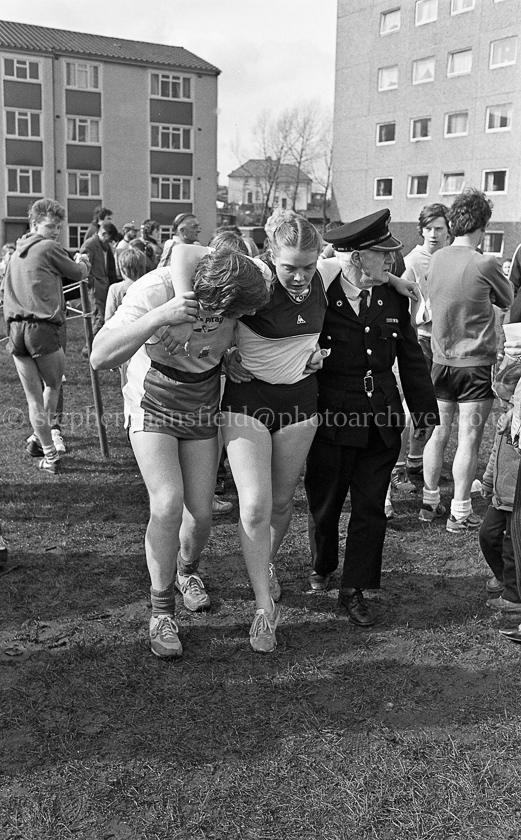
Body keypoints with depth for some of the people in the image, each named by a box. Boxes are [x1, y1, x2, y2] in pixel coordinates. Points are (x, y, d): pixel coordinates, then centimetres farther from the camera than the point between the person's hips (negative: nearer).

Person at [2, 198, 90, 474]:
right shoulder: (49, 247, 0)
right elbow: (78, 274, 9)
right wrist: (84, 262, 32)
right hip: (41, 327, -6)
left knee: (33, 396, 8)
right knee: (53, 385, 17)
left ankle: (49, 454, 12)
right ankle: (38, 439, 17)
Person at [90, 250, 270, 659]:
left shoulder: (239, 288, -20)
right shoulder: (155, 289, -30)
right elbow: (100, 357, -36)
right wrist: (159, 317, -46)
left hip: (204, 405, 3)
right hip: (154, 400, -3)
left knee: (201, 512, 1)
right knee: (168, 503, -19)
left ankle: (187, 571, 37)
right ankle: (162, 611, 1)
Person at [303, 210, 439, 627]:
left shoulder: (393, 299, 4)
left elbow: (411, 358, 11)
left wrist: (424, 411, 12)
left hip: (381, 421, 4)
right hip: (331, 419, -3)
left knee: (371, 508, 6)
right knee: (324, 503, 13)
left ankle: (354, 589, 19)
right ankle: (322, 568, 40)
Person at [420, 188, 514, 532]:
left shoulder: (436, 259, 0)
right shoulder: (484, 264, -15)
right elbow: (508, 299, 2)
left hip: (442, 360, 5)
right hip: (476, 362, -5)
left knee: (438, 433, 15)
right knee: (469, 440, 2)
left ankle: (430, 502, 24)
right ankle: (460, 513, 9)